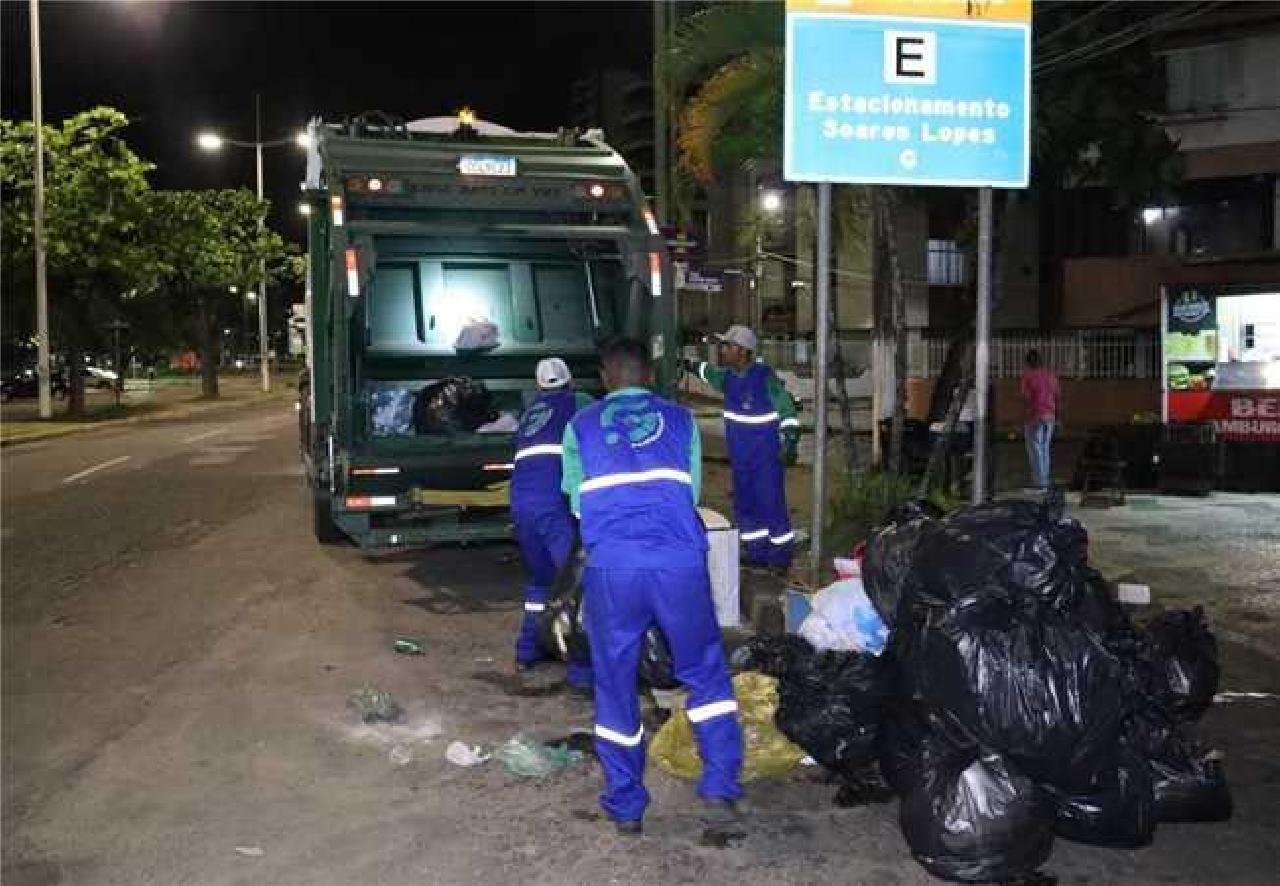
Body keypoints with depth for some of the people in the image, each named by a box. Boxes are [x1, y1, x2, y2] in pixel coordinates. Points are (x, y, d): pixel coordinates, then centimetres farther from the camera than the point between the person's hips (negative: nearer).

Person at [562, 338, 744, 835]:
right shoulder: (680, 419, 15)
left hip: (611, 568, 0)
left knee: (615, 685, 12)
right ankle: (721, 786, 12)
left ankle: (625, 806, 19)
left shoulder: (580, 427, 14)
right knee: (705, 672, 17)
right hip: (679, 565, 0)